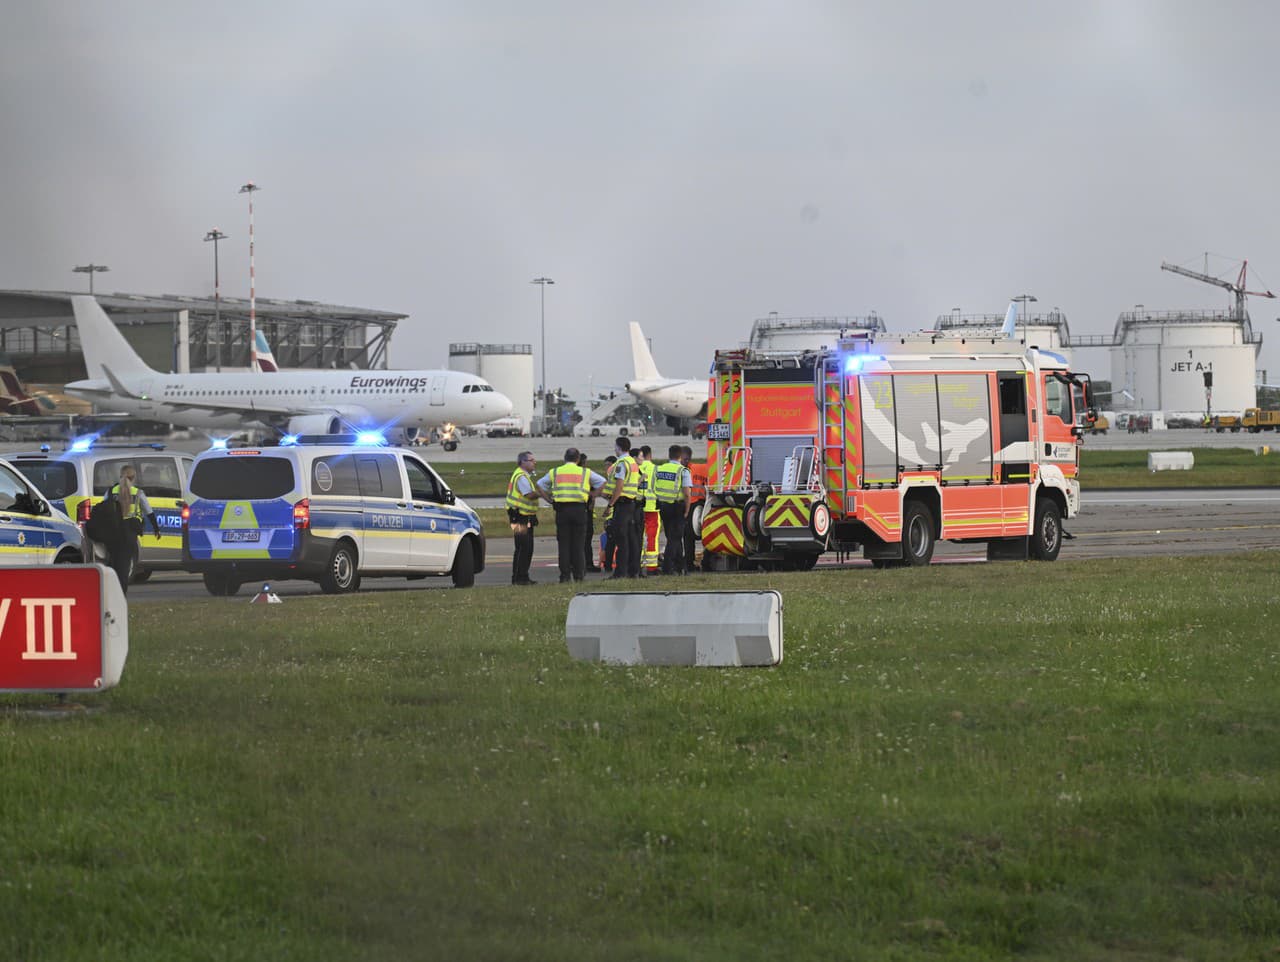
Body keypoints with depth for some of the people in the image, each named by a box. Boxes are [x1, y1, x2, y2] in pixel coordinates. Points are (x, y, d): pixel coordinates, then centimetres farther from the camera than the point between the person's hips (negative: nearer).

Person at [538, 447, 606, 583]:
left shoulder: (554, 472, 12)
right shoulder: (585, 472, 8)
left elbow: (540, 485, 13)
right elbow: (602, 482, 9)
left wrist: (550, 499, 11)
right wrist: (592, 496, 11)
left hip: (561, 510, 1)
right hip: (579, 509, -1)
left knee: (563, 543, 4)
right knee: (578, 544, 4)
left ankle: (565, 575, 0)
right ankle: (579, 575, 2)